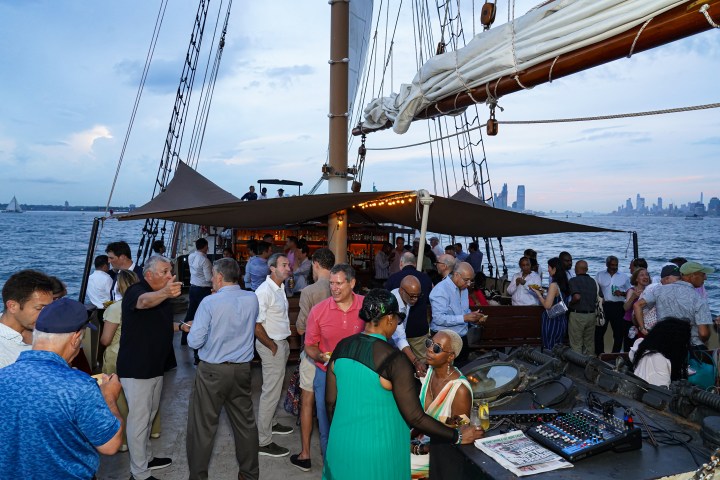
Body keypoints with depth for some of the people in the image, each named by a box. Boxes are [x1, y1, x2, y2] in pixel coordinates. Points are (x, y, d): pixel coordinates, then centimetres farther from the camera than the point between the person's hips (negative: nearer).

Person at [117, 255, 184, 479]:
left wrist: (180, 326, 9)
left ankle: (146, 459, 37)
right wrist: (165, 293, -64)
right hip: (136, 369, -9)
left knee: (149, 416, 21)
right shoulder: (135, 291, -18)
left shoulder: (161, 295, 10)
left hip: (155, 366, 9)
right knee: (139, 418, 0)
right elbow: (145, 301, -44)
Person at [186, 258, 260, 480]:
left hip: (212, 372, -4)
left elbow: (195, 342, -15)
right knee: (245, 423, 16)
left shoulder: (209, 302, -15)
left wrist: (191, 331, 8)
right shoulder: (252, 299, -2)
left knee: (203, 427, 10)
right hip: (242, 370, 5)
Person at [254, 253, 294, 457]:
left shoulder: (280, 288, 8)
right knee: (271, 392, -1)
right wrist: (273, 347, -16)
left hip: (281, 343, 9)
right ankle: (263, 442, 10)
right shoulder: (264, 291, -22)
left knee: (275, 389, 23)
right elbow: (256, 326, -25)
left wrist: (283, 344, 11)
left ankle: (270, 423, 42)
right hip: (271, 345, -9)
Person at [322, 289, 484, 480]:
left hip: (342, 442, 5)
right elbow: (415, 417, -20)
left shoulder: (341, 348, -5)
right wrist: (457, 436, -8)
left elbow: (330, 401, 4)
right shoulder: (394, 360, -23)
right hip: (377, 448, -5)